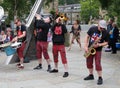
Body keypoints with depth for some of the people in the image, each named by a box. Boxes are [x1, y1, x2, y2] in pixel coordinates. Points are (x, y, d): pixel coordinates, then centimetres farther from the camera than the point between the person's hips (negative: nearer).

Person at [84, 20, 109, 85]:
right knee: (89, 63, 10)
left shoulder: (105, 33, -12)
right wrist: (86, 46, -9)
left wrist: (99, 45, -23)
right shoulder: (92, 28, -9)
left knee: (97, 64, -10)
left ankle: (100, 78, 1)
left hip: (98, 50, -3)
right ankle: (91, 75, 28)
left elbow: (106, 42, -5)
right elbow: (87, 37, -1)